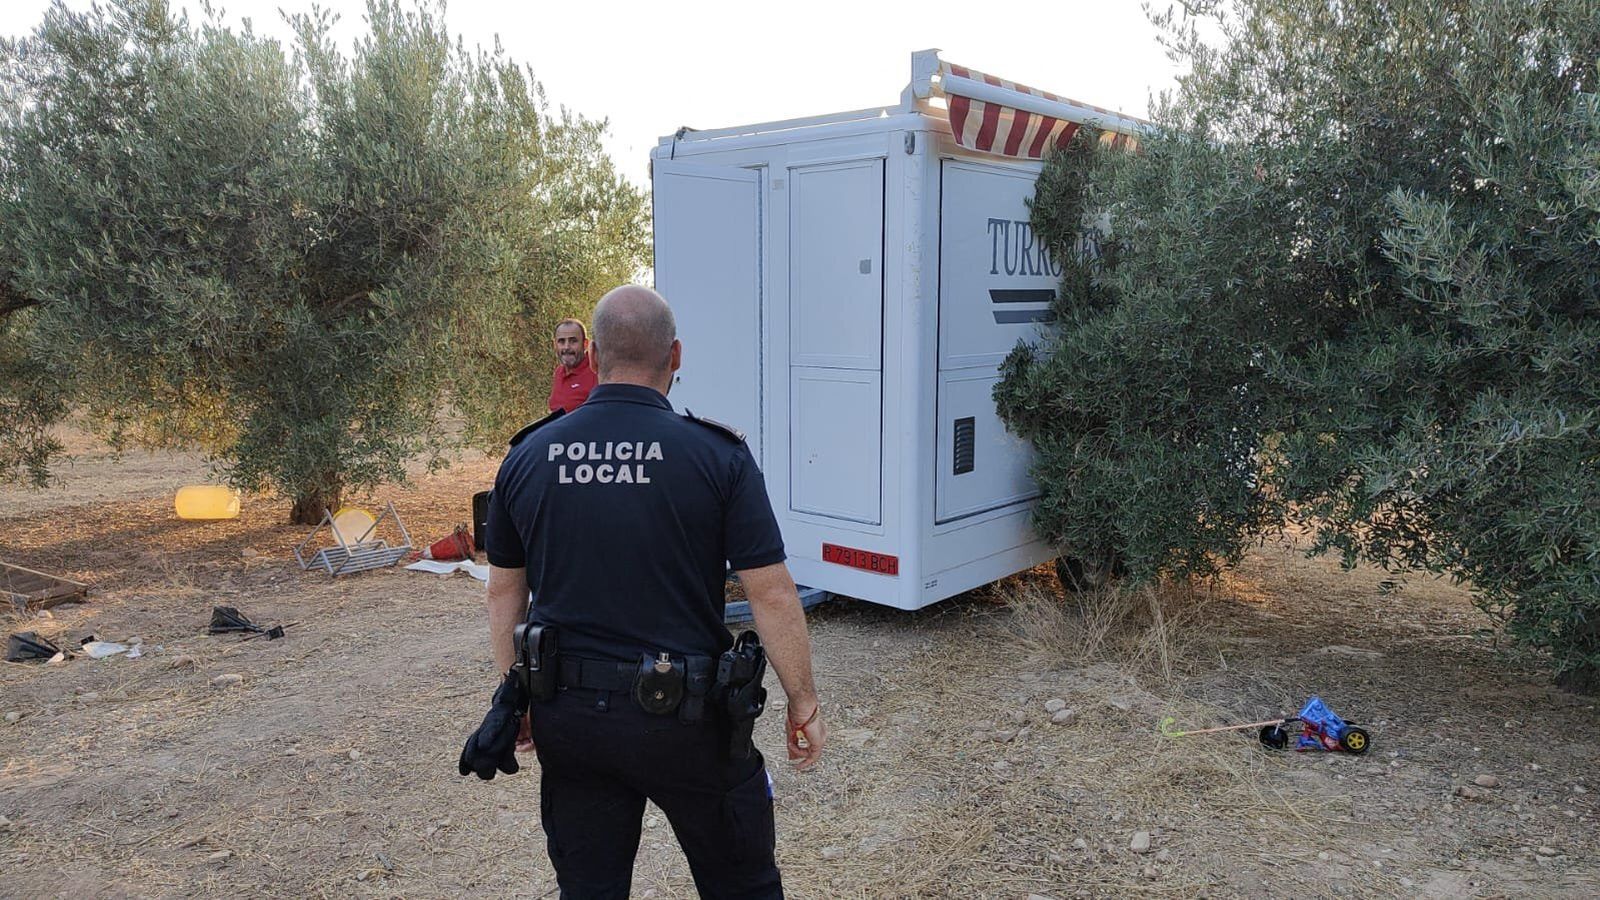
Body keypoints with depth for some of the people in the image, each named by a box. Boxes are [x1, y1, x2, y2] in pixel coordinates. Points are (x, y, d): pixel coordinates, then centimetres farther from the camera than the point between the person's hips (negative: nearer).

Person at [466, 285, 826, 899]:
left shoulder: (528, 456, -1)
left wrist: (515, 692, 19)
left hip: (568, 714, 4)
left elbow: (504, 591, 7)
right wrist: (803, 702, -2)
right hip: (683, 716, -3)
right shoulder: (717, 455, -13)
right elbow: (771, 594, -13)